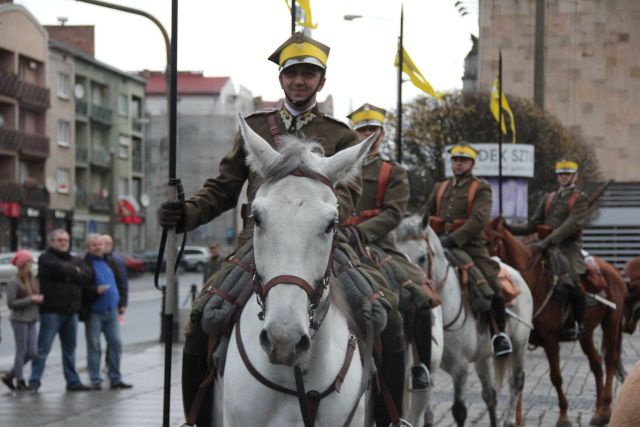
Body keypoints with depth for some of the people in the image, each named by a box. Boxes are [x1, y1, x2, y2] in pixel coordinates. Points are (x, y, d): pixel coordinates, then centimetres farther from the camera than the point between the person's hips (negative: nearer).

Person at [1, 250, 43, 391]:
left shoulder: (32, 280, 10)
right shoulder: (13, 282, -11)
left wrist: (39, 299, -2)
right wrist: (30, 300, -18)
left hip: (32, 320, 7)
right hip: (20, 320, -7)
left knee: (32, 352, 7)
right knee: (21, 351, -1)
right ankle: (20, 382, 10)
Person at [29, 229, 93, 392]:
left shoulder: (75, 261, 17)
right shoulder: (46, 259, -1)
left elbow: (86, 278, 1)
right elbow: (59, 269, -20)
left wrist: (69, 274, -10)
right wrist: (74, 271, -3)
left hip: (71, 311, 6)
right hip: (52, 310, -6)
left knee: (70, 348, 12)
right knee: (43, 348, -6)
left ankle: (73, 381, 17)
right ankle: (34, 381, -3)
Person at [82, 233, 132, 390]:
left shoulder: (111, 263, 13)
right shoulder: (85, 264, -4)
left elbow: (120, 283, 19)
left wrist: (122, 303, 12)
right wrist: (95, 290, -24)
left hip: (112, 311, 5)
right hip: (94, 311, -5)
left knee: (116, 343, 3)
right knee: (93, 345, -2)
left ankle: (115, 379, 11)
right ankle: (95, 380, 3)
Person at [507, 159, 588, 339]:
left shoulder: (580, 199, 3)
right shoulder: (547, 198, 21)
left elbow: (572, 224, -13)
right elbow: (533, 225, 18)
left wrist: (549, 241, -25)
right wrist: (509, 229, 0)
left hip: (568, 247, -6)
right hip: (546, 246, 6)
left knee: (571, 281, -28)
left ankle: (579, 324, -13)